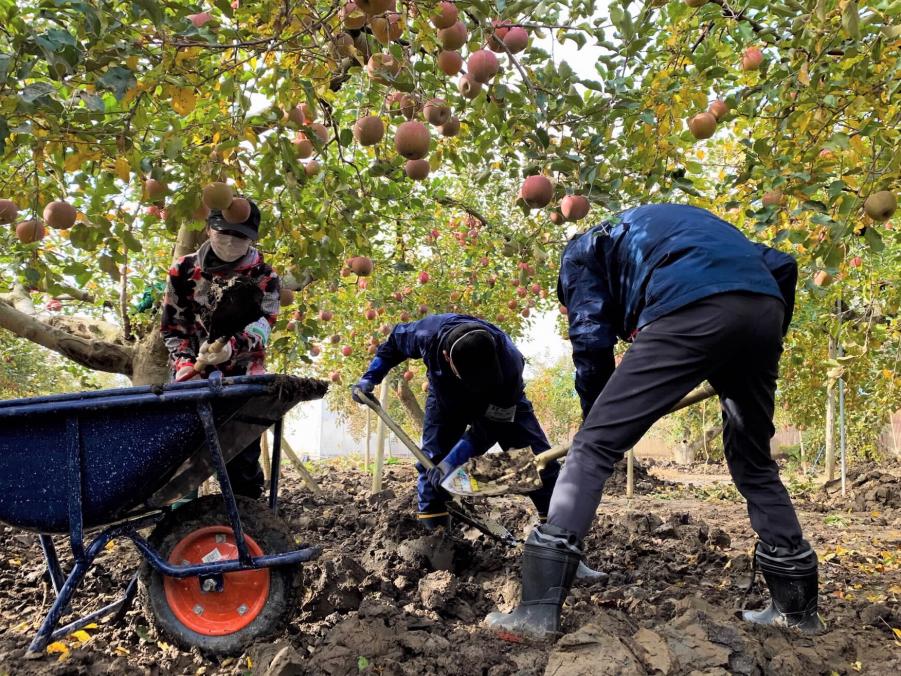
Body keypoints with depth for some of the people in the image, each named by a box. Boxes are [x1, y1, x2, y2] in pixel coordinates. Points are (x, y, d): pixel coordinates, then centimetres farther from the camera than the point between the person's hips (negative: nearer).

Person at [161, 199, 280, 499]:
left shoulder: (264, 277, -4)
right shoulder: (183, 270, 1)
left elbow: (260, 326, -18)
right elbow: (172, 326, 5)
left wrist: (231, 348, -39)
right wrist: (183, 362, -12)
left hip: (243, 377, -1)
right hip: (193, 376, 1)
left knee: (243, 455, -4)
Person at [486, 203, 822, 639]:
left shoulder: (582, 251, 26)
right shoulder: (678, 225, 42)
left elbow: (591, 340, 11)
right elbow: (782, 266, 31)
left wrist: (597, 419, 22)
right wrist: (770, 342, 34)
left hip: (692, 311, -6)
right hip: (766, 309, 7)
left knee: (593, 447, -1)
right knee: (753, 460, 25)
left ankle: (539, 609, -5)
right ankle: (797, 607, 33)